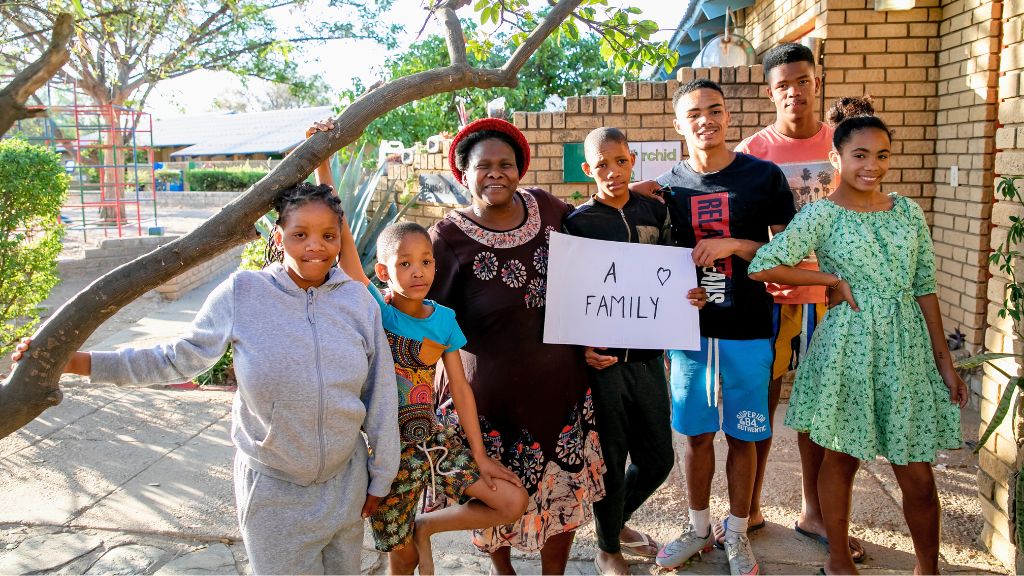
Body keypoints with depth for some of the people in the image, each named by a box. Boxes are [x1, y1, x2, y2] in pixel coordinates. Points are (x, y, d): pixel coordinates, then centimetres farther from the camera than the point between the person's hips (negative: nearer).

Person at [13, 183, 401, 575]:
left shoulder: (357, 299, -8)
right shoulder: (242, 292, -13)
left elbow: (381, 395, -1)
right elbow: (180, 359, -2)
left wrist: (381, 476, 5)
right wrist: (79, 362, -9)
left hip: (345, 483, 2)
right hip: (272, 489, -2)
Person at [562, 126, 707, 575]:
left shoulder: (656, 212, 6)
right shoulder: (577, 223, -5)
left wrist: (692, 295, -7)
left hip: (648, 356, 4)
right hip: (601, 358, -4)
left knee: (658, 458, 13)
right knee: (611, 461, 9)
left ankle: (618, 522, 42)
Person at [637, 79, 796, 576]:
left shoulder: (764, 176, -4)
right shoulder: (667, 186, 3)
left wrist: (734, 245, -17)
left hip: (748, 331, -2)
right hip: (690, 329, 2)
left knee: (742, 436, 10)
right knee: (696, 434, 12)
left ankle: (736, 534, 28)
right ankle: (698, 528, 31)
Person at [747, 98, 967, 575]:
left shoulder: (908, 211, 7)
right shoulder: (821, 215, -6)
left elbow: (924, 288, 9)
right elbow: (762, 267, -17)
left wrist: (944, 360, 6)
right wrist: (834, 280, -11)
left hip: (907, 348, 4)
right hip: (848, 349, -3)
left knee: (917, 474, 7)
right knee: (841, 460, 10)